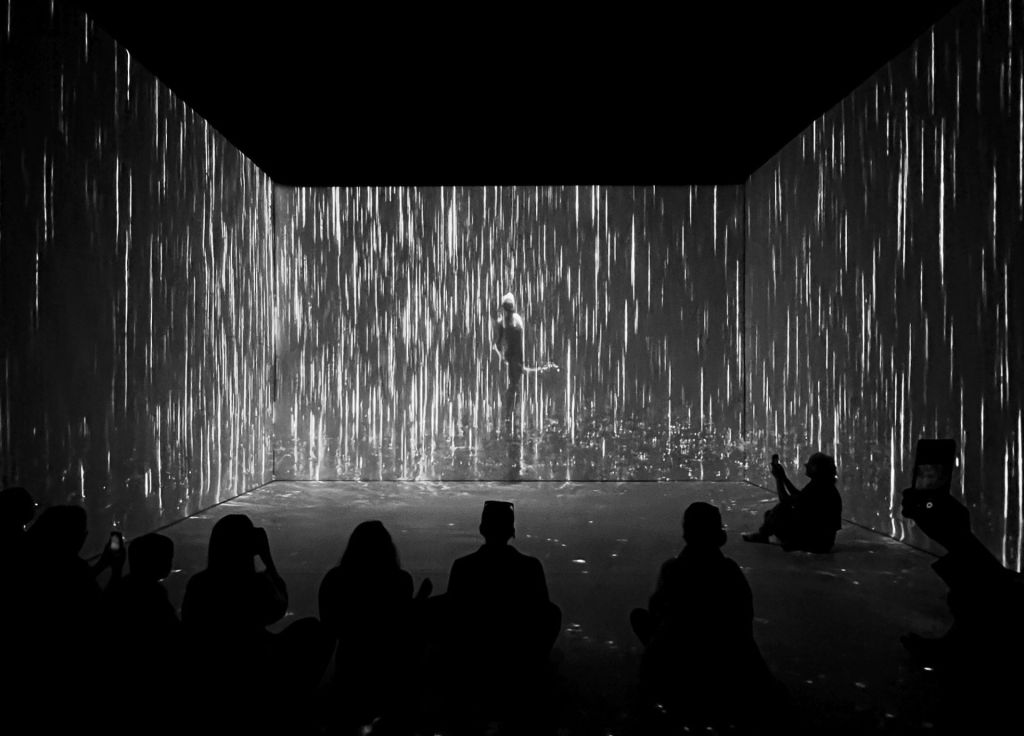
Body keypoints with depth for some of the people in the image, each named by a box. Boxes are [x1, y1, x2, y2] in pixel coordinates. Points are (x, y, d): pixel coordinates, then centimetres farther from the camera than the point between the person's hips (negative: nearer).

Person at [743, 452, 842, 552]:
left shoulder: (816, 488, -23)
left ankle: (762, 535, 12)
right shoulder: (825, 486, 7)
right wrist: (783, 477, 18)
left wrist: (778, 478, -7)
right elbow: (799, 496, 18)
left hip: (814, 542, -10)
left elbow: (786, 501, -17)